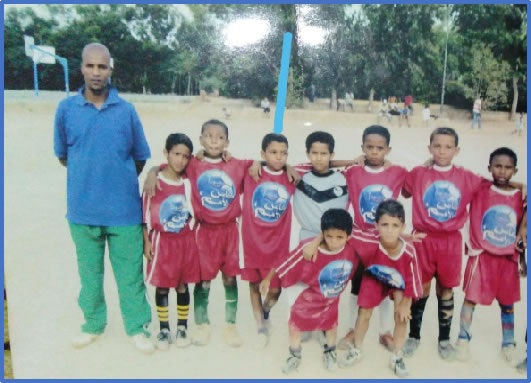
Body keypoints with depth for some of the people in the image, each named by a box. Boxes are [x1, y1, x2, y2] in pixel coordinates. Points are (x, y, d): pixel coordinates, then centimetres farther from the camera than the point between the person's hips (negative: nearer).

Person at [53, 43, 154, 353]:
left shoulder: (127, 110, -1)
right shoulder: (66, 109, 0)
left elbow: (140, 157, 8)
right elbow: (63, 155, 11)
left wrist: (119, 177, 8)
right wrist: (88, 173, 8)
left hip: (124, 209, -1)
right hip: (83, 209, 1)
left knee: (130, 272, 8)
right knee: (89, 272, 16)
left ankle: (138, 327, 25)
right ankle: (93, 324, 36)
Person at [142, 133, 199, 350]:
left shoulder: (189, 183, -1)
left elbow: (195, 213, 8)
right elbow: (145, 215, -4)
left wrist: (195, 237, 2)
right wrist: (147, 242, -5)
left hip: (186, 241, 2)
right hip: (161, 242, -2)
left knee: (182, 286, 11)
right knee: (162, 287, 9)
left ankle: (182, 327, 27)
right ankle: (164, 329, 25)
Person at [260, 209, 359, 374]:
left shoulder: (352, 248, -32)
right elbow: (285, 263, -25)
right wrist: (268, 279, -13)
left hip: (332, 298, 2)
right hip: (308, 296, -2)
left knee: (331, 323, 25)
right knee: (295, 324, 16)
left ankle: (330, 351, 56)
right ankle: (295, 354, 45)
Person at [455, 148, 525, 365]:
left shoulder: (520, 197, 0)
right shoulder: (479, 190, -7)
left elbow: (521, 231, 8)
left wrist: (522, 258, 12)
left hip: (508, 258, 2)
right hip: (482, 255, -2)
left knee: (507, 303, 13)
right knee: (471, 298, 3)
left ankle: (508, 345, 29)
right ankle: (463, 340, 20)